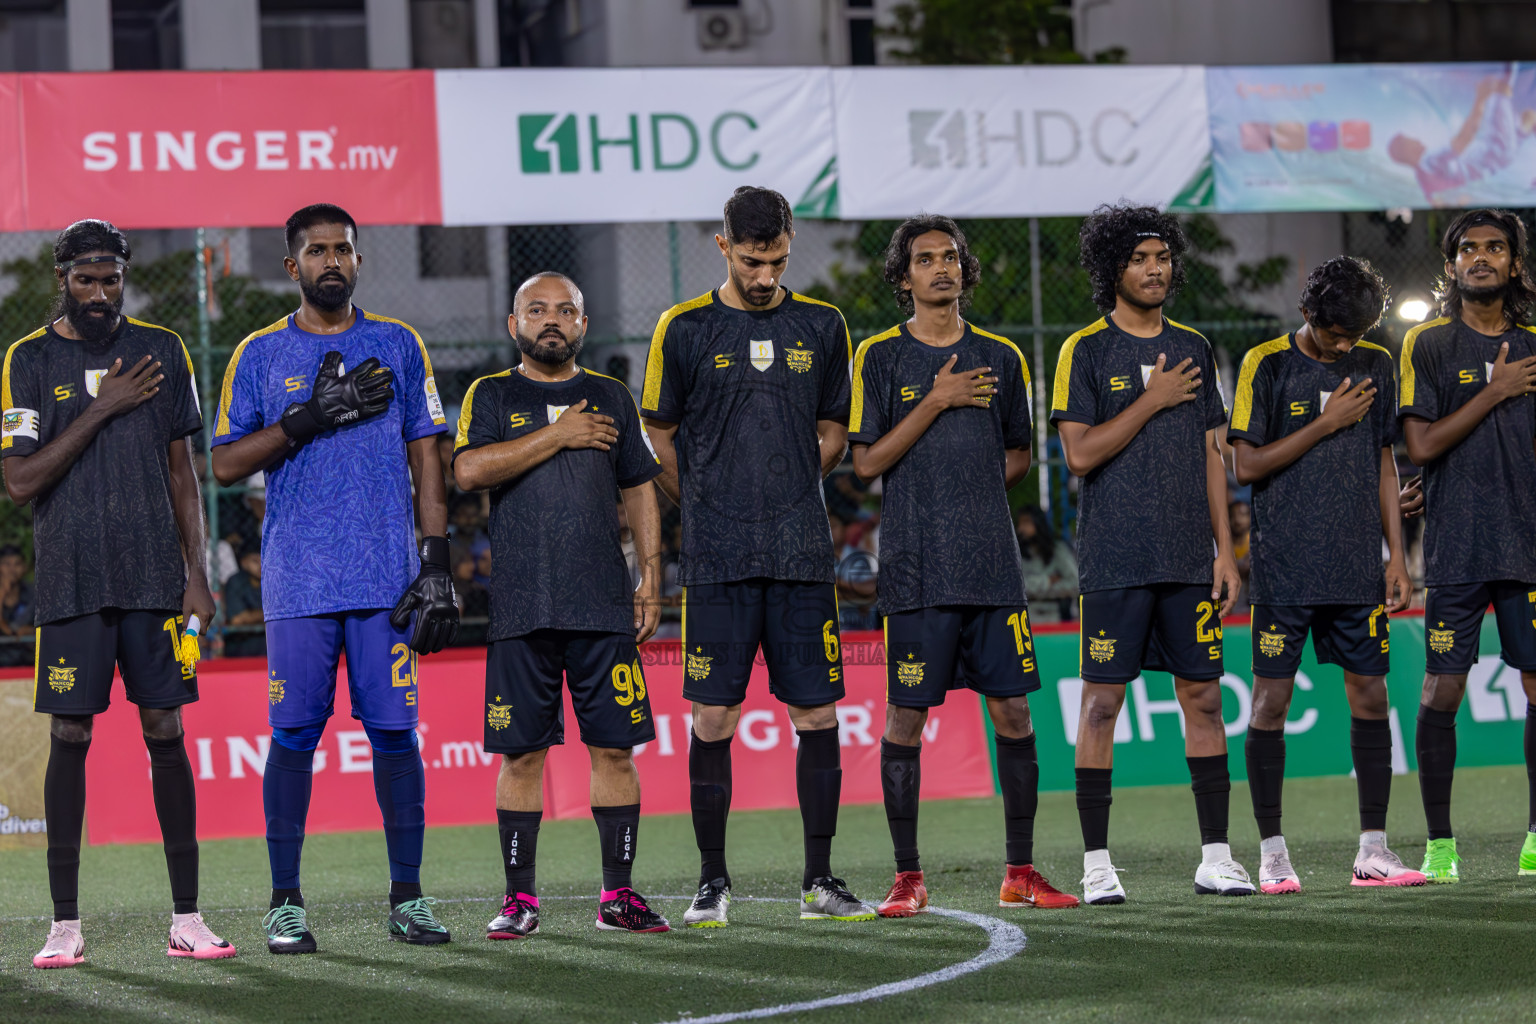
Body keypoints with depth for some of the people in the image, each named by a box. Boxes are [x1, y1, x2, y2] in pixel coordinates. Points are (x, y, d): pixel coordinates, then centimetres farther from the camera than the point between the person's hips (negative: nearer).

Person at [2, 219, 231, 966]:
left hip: (154, 575, 2)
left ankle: (186, 917, 4)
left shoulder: (162, 351, 9)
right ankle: (65, 924, 5)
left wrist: (196, 574, 5)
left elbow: (182, 471, 12)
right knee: (69, 737, -1)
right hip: (71, 580, -2)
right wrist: (102, 409, -11)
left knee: (166, 732, 1)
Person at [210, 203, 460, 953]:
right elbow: (226, 464, 2)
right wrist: (310, 417, -11)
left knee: (394, 730, 0)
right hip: (298, 580, -1)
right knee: (294, 733, -2)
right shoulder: (261, 355, 7)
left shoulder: (396, 346, 10)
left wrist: (436, 564, 0)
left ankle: (408, 898, 8)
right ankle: (285, 904, 5)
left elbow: (425, 460, 9)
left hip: (387, 578, 1)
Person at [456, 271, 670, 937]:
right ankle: (520, 897, 8)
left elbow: (641, 489, 16)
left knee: (614, 748, 0)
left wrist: (651, 576, 7)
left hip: (605, 606, 2)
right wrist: (559, 435, -10)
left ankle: (618, 894, 7)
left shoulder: (610, 397, 14)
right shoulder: (491, 396, 7)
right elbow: (470, 470, -11)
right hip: (521, 607, -2)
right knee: (521, 752, 0)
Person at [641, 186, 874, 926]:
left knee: (817, 712, 1)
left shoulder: (822, 327, 9)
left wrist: (781, 495, 11)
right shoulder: (684, 329, 1)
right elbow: (659, 437, 9)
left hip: (802, 556, 2)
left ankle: (819, 880, 9)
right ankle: (712, 881, 8)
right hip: (717, 559, -2)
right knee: (713, 717, -2)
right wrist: (711, 510, 9)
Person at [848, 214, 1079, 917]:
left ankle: (1020, 872, 9)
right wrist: (938, 401, -10)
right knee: (905, 715, -2)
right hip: (916, 566, -3)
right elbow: (867, 462, -4)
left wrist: (974, 486, 7)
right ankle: (908, 878, 5)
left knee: (1012, 712, 1)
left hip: (993, 564, 3)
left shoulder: (1000, 358, 13)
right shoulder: (881, 358, 3)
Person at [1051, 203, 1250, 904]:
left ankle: (1215, 856, 8)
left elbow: (1211, 457, 14)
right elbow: (1080, 453, -10)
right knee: (1102, 701, -3)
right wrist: (1152, 399, -11)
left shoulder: (1194, 348, 13)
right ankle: (1096, 864, 2)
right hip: (1114, 558, -4)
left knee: (1203, 696, 3)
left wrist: (1225, 550, 8)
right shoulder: (1085, 351, -1)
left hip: (1188, 559, 4)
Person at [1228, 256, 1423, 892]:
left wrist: (1396, 554, 10)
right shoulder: (1266, 365, -3)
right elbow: (1245, 466, -7)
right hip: (1284, 570, -4)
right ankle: (1272, 852, 5)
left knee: (1370, 694, 2)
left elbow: (1384, 464, 15)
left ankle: (1373, 850, 7)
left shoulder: (1375, 364, 10)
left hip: (1358, 569, 4)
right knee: (1272, 698, -2)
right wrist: (1326, 423, -11)